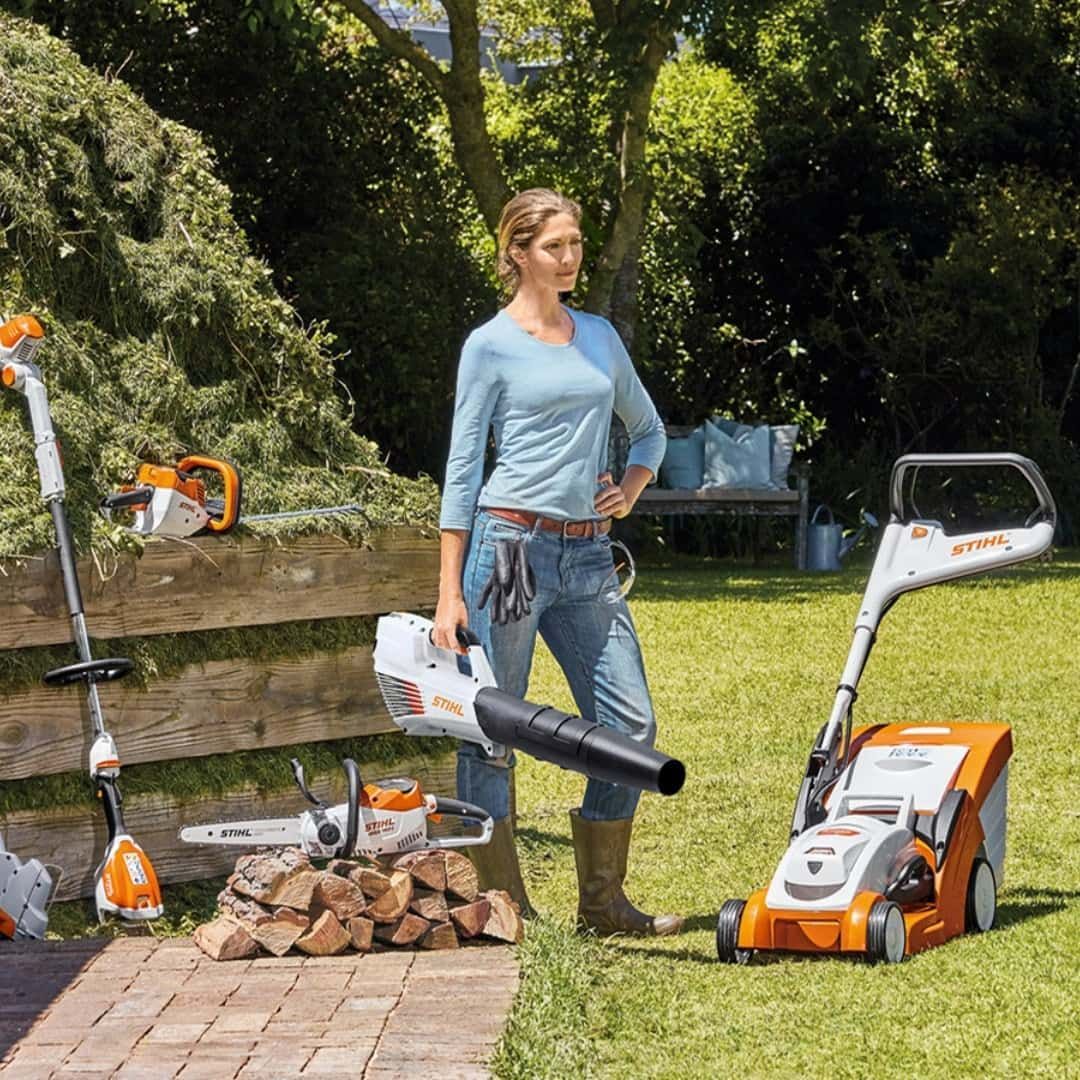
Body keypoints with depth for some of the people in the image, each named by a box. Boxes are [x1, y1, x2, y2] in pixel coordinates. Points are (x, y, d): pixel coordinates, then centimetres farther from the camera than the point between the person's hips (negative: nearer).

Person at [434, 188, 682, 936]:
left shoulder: (599, 336, 14)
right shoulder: (491, 346, -1)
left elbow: (649, 431, 28)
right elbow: (463, 470, -2)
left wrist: (631, 489, 6)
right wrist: (450, 593, -6)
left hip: (589, 559, 5)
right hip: (510, 545, -5)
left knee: (631, 724, 0)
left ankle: (604, 901, 11)